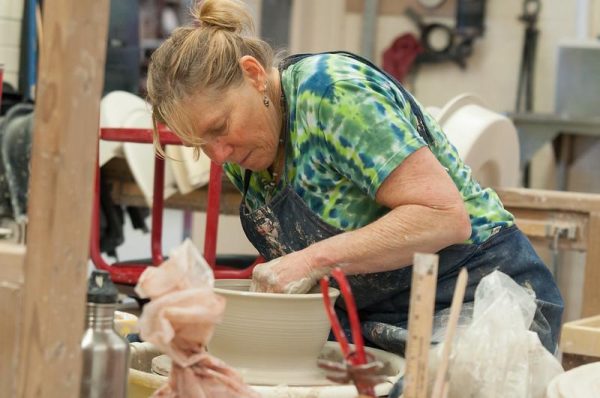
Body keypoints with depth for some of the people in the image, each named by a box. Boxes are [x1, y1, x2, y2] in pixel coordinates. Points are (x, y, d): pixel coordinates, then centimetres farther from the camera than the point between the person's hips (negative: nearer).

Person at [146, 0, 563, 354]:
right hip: (373, 318, 7)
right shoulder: (242, 153, 5)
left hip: (474, 299, -7)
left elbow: (444, 217, -25)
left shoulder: (333, 90, -20)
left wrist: (315, 259, -27)